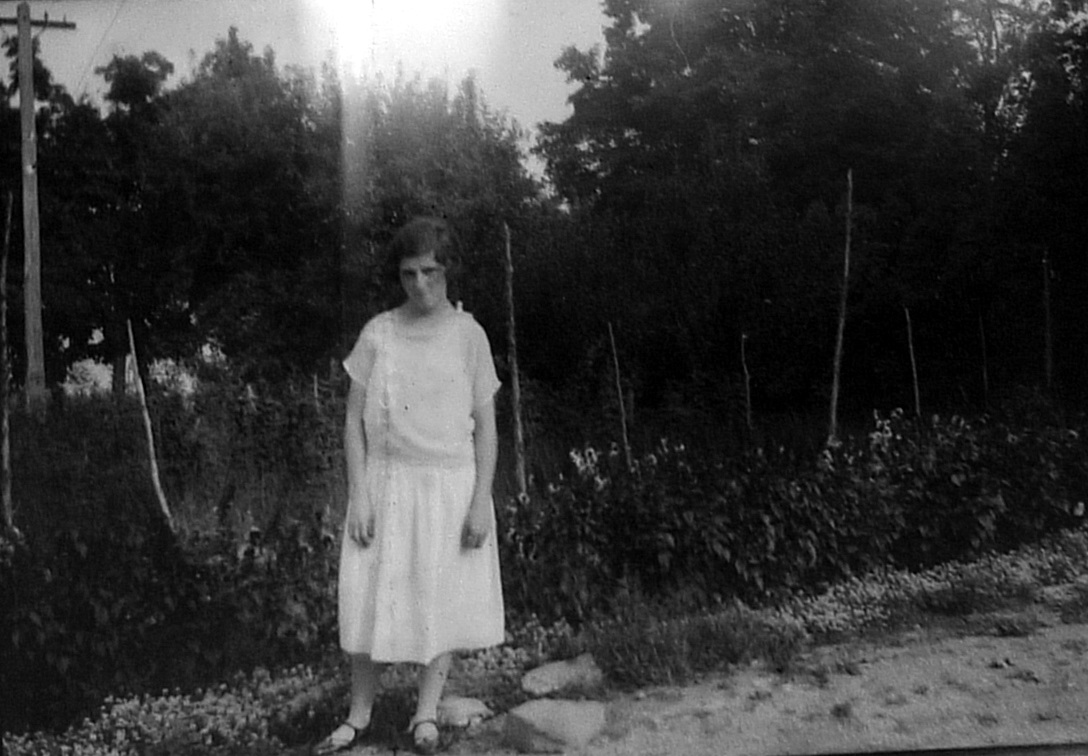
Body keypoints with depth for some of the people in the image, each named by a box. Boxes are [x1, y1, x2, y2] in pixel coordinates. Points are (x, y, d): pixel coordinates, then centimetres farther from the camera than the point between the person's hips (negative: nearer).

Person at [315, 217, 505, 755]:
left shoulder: (468, 334, -4)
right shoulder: (377, 333, -1)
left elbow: (486, 426, -1)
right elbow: (354, 420, 2)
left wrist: (482, 501, -8)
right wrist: (357, 496, -5)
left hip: (449, 486, -1)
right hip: (385, 483, 1)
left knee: (442, 600, 6)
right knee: (371, 600, 4)